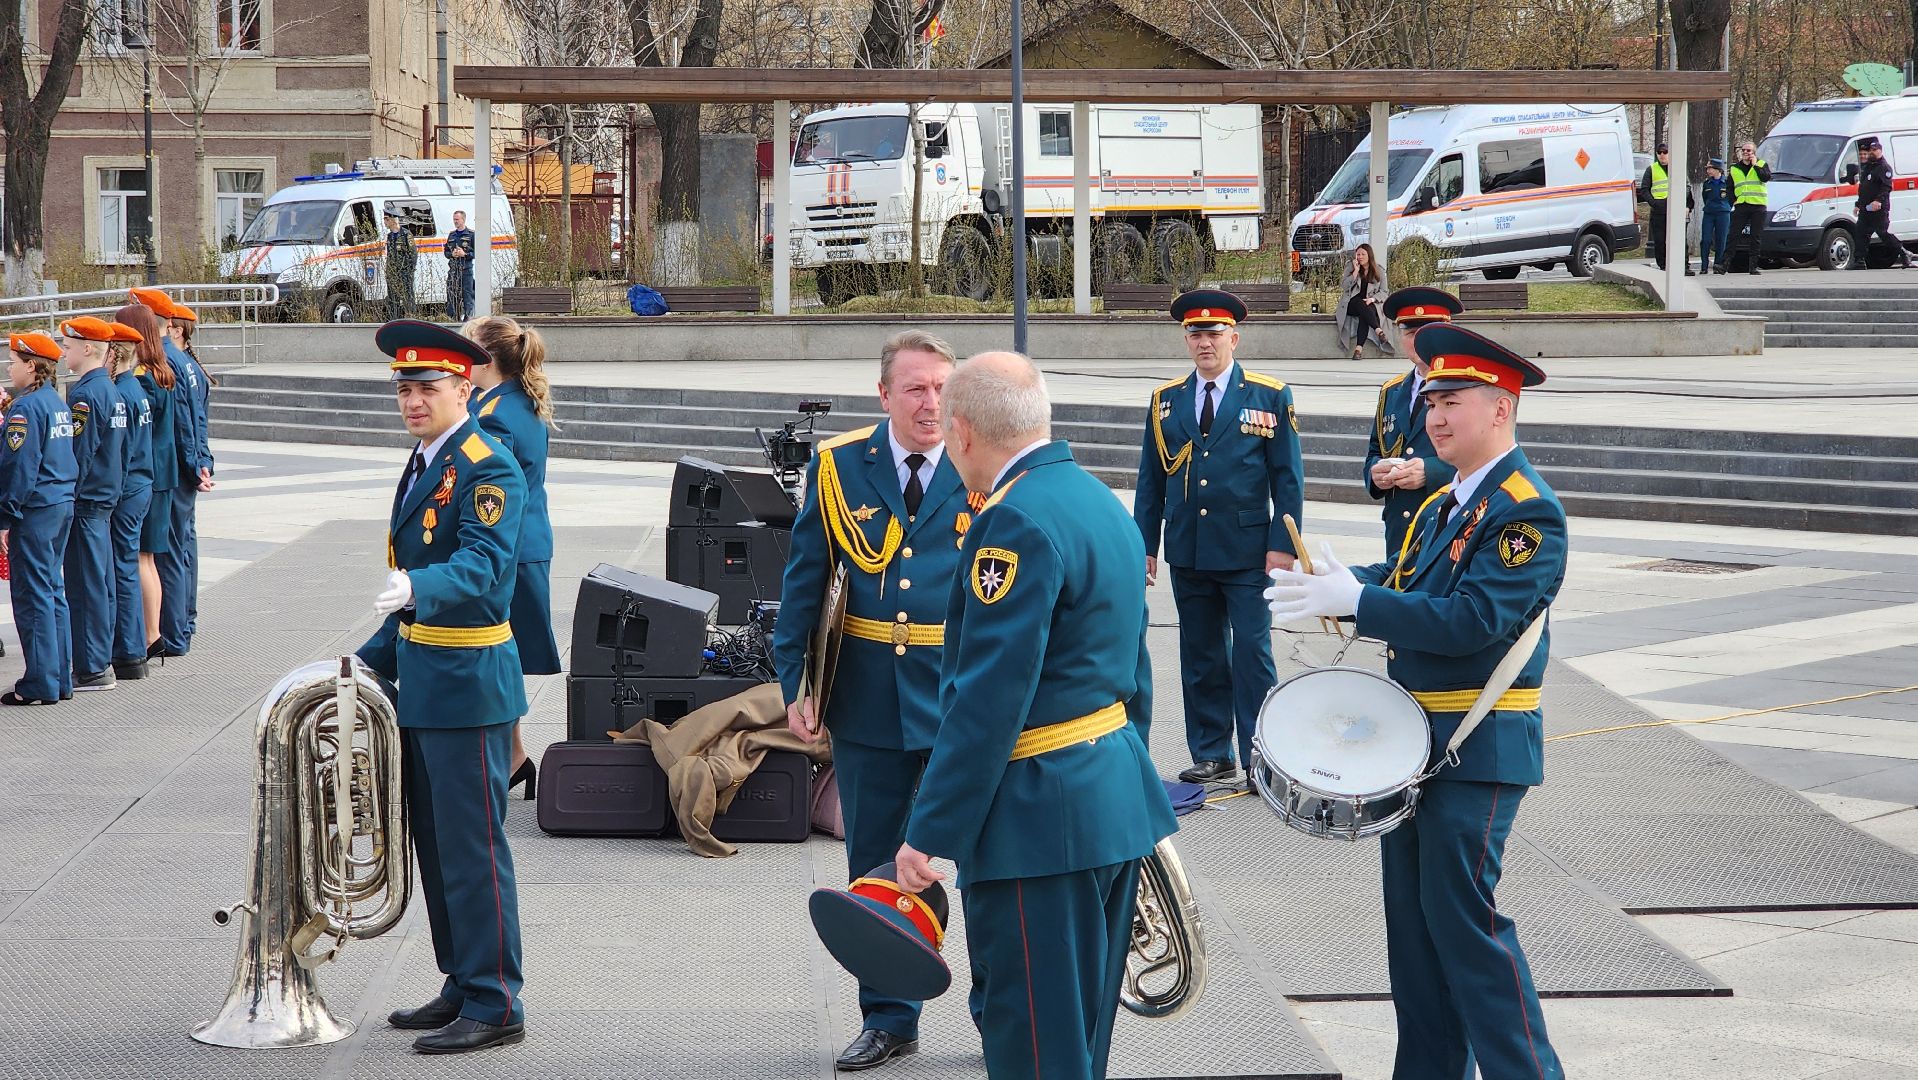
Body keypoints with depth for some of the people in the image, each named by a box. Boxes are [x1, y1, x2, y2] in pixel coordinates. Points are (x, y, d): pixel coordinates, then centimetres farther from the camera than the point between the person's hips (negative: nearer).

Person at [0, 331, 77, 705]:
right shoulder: (57, 403, 12)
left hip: (35, 510, -9)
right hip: (62, 506, 9)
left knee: (32, 594, -4)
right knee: (53, 590, 13)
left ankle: (41, 684, -2)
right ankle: (61, 679, 16)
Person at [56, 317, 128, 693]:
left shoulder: (85, 395, -17)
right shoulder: (110, 390, 12)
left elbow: (76, 455, -18)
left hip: (84, 502, -9)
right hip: (106, 496, 9)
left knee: (85, 587, -5)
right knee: (100, 583, 13)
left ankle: (92, 669, -2)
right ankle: (100, 660, 19)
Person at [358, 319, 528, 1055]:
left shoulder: (488, 469, -14)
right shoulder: (424, 464, 15)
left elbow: (481, 565, -28)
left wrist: (417, 588, -44)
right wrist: (374, 658, 21)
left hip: (468, 683, -10)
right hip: (421, 680, 10)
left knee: (473, 849, -5)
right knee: (435, 845, 15)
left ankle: (495, 1006, 1)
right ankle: (463, 986, 25)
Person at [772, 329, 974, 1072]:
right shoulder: (837, 468, 0)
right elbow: (804, 583, 4)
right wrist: (795, 684, 0)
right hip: (868, 697, 2)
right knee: (874, 868, 11)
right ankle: (888, 1022, 25)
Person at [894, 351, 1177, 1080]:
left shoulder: (1016, 521, -18)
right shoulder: (1101, 502, 14)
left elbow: (989, 698, -22)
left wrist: (930, 833, -19)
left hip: (1042, 819, -10)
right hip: (1116, 803, 10)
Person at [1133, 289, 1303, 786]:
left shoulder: (1269, 396, 0)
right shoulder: (1165, 401, 9)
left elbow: (1288, 478, -1)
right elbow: (1151, 480, 13)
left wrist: (1282, 545, -8)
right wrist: (1145, 545, 7)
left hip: (1247, 552, -3)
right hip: (1188, 554, 4)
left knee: (1252, 655, -3)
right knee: (1200, 657, 9)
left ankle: (1259, 758, 4)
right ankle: (1212, 756, 18)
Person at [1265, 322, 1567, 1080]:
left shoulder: (1527, 513, -16)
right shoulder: (1446, 503, 14)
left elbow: (1472, 620, -25)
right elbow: (1407, 582, 14)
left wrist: (1355, 601, -24)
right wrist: (1338, 584, -6)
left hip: (1475, 749, -9)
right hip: (1415, 740, 9)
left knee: (1463, 919, -9)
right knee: (1413, 922, 13)